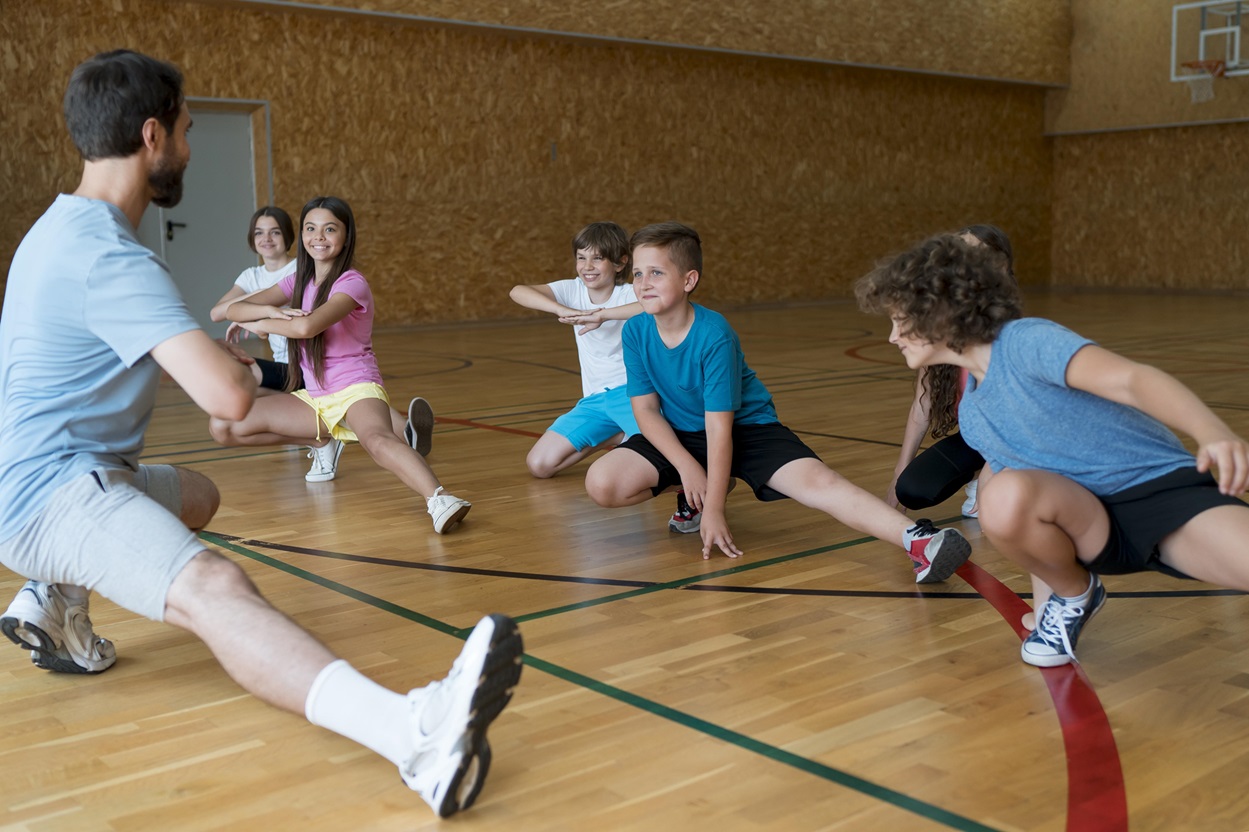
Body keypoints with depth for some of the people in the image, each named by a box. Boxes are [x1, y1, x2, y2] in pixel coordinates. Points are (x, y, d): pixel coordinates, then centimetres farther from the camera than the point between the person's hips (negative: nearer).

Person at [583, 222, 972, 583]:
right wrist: (687, 468, -19)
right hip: (679, 436, 5)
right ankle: (691, 493, 8)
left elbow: (719, 426, -25)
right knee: (602, 483, -16)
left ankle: (917, 539, -40)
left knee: (817, 482, -28)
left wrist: (713, 510, -25)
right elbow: (646, 409, -6)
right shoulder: (635, 332, -12)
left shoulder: (714, 335, -26)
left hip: (747, 429, -4)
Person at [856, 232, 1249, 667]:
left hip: (1163, 486, -6)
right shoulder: (970, 414, 10)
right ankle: (1074, 597, -1)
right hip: (1095, 525, 6)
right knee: (1006, 495, -27)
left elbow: (1132, 379, -29)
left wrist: (1214, 433, -45)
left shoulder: (1026, 340, -13)